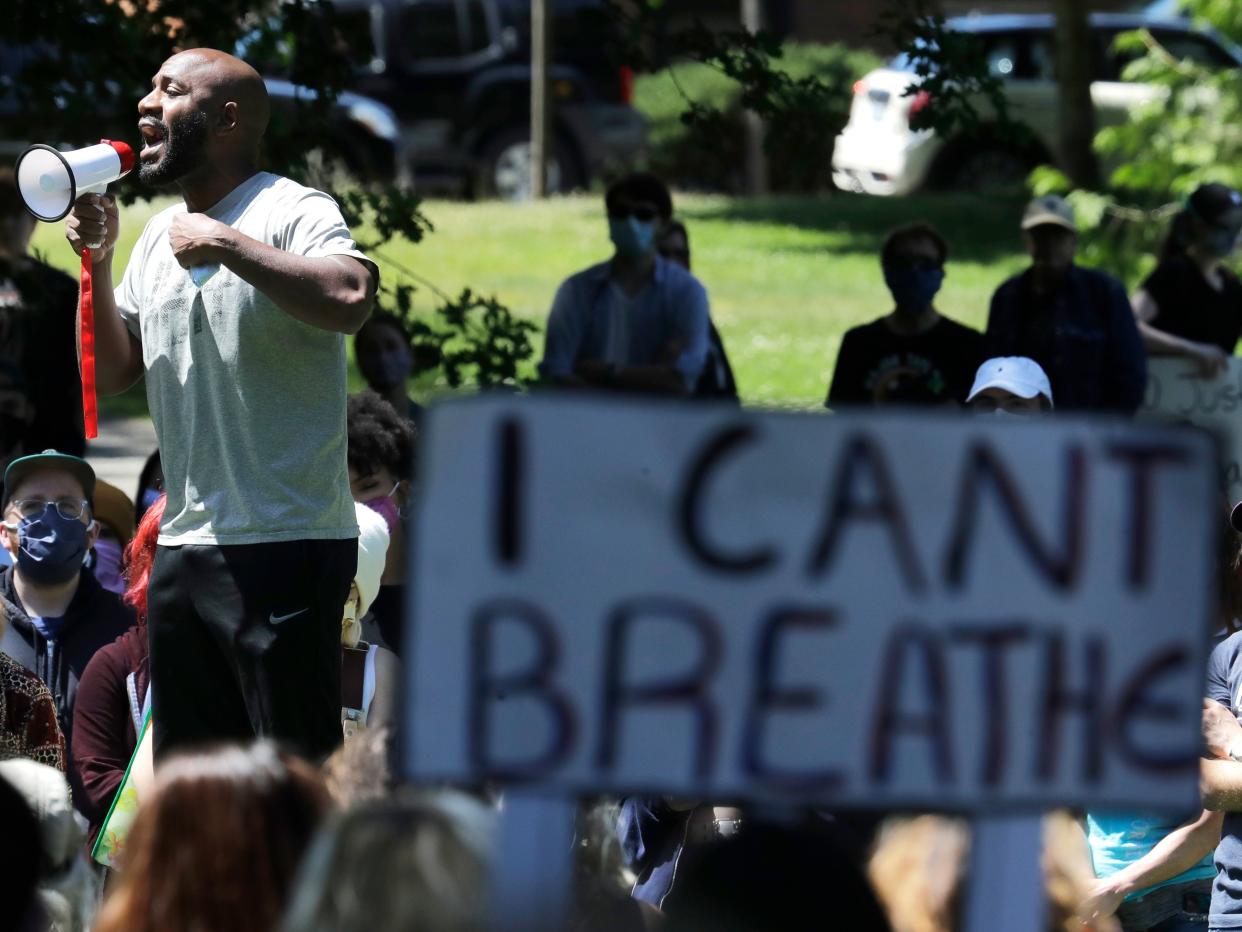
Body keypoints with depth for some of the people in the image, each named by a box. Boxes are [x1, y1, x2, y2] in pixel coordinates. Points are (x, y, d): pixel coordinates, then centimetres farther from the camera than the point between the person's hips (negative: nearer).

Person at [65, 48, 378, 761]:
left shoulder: (293, 213, -9)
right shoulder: (160, 235, 17)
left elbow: (351, 298, -29)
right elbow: (113, 372, 19)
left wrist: (226, 244, -23)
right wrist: (98, 262, 5)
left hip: (285, 548, -9)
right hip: (183, 548, 9)